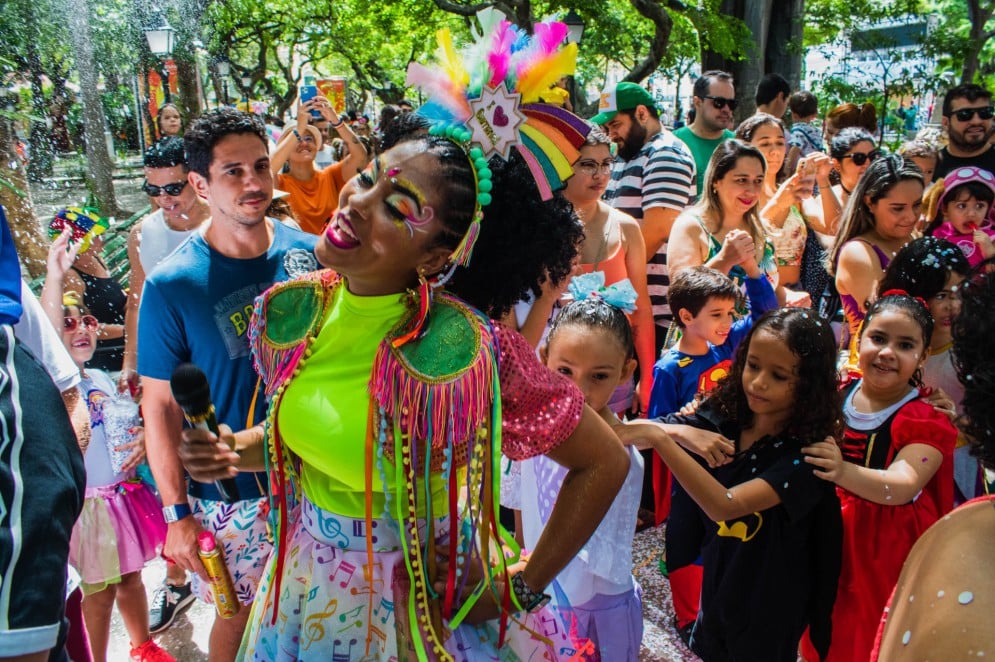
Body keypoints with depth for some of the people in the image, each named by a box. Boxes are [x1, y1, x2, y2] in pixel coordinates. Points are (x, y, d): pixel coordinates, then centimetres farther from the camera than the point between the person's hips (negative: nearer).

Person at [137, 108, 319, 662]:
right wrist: (177, 513, -10)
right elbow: (161, 406, -9)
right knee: (241, 613, 14)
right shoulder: (171, 285, -15)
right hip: (229, 493, -3)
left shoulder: (308, 252, -6)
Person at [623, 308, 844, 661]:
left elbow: (725, 505, -37)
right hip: (715, 588, 4)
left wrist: (657, 437, -43)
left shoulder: (806, 453, -25)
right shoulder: (723, 418, -11)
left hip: (768, 611, -4)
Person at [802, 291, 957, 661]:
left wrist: (843, 471, -48)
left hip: (887, 553, -4)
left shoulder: (928, 420, -13)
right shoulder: (836, 394, -1)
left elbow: (902, 486, -30)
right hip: (828, 541, 4)